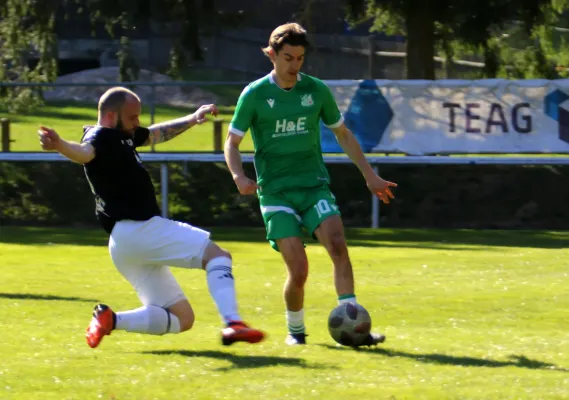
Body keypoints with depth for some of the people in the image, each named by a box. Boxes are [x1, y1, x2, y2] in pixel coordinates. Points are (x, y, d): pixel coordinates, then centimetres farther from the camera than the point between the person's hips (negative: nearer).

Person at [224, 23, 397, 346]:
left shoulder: (317, 90, 5)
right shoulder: (254, 95, -3)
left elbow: (343, 134, 17)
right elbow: (232, 142, 3)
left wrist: (370, 176, 16)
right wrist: (239, 176, -16)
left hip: (314, 185, 2)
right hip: (276, 192, -2)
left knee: (338, 245, -22)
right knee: (299, 269, -13)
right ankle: (295, 330, 14)